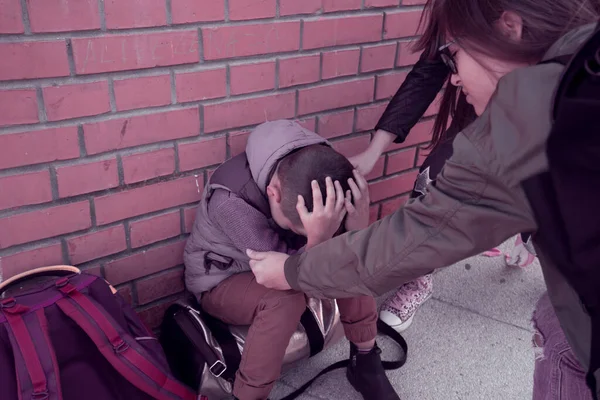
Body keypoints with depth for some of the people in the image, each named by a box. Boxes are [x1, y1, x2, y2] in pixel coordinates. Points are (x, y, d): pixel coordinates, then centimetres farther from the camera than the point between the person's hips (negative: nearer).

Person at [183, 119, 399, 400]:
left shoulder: (321, 173, -23)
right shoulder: (230, 200, -37)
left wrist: (358, 228, -41)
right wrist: (317, 239, -52)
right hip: (222, 281, -5)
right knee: (285, 299, -35)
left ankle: (365, 362, -1)